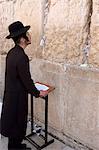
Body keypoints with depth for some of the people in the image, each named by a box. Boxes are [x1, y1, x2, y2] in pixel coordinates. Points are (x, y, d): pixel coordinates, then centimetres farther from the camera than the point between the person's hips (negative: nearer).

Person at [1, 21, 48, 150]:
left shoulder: (12, 52, 2)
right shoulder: (21, 57, -26)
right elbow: (26, 80, -23)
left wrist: (30, 83, 19)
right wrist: (38, 93, -8)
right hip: (17, 96, -9)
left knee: (12, 121, 22)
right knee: (18, 123, 10)